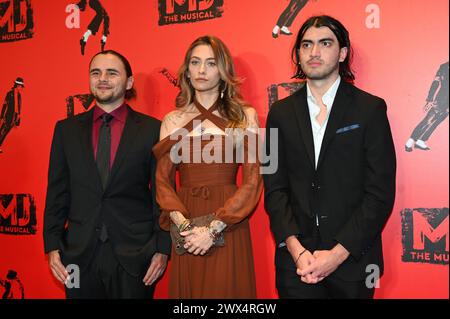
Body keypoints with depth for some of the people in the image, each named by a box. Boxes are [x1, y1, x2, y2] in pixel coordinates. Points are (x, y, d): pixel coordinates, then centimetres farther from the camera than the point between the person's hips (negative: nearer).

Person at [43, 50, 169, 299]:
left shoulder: (152, 129, -1)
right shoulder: (66, 129, 7)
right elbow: (57, 192, 7)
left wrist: (162, 249, -5)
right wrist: (52, 246, 1)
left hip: (134, 255, -2)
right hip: (79, 254, 2)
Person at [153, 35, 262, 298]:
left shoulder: (244, 115, 1)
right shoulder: (173, 120, 8)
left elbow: (253, 181, -4)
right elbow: (163, 180, 6)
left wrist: (213, 228, -12)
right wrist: (183, 224, -11)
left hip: (227, 228, -2)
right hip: (185, 232, 2)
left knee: (227, 289, 5)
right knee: (187, 289, 10)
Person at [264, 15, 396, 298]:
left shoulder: (370, 109, -3)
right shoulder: (281, 113, 5)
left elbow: (381, 192, -7)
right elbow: (275, 188, 2)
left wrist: (339, 253, -13)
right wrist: (296, 248, -10)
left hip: (351, 259, -1)